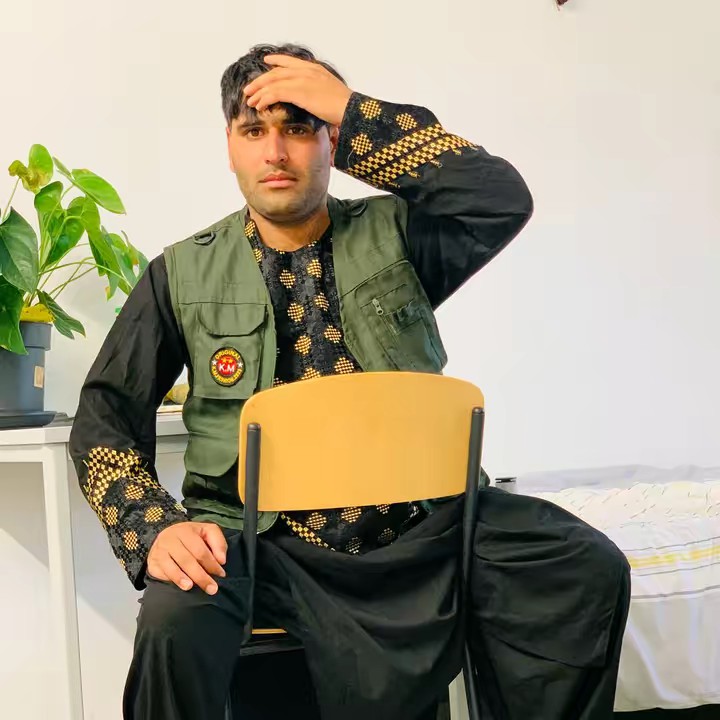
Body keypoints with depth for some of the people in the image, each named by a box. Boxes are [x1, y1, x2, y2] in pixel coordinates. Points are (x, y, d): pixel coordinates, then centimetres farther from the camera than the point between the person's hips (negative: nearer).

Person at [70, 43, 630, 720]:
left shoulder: (394, 235, 6)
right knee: (176, 621, -31)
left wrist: (352, 109, -11)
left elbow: (503, 199, -13)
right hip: (261, 531, -1)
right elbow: (104, 418, 4)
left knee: (588, 569, -15)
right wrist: (156, 526, -15)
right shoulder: (182, 275, 5)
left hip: (418, 519, 2)